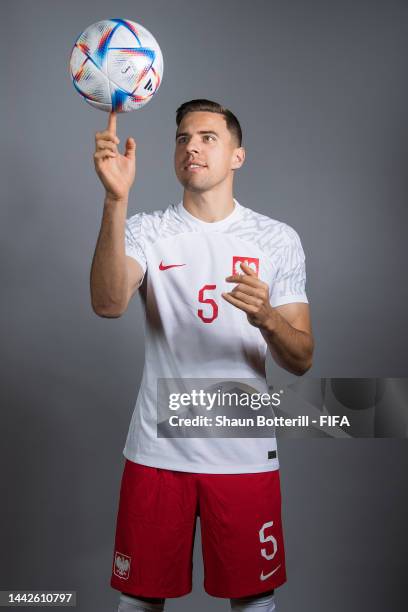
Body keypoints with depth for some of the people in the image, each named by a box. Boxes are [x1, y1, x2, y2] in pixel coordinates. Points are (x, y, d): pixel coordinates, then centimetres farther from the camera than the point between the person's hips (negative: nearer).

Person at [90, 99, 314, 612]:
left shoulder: (279, 239, 3)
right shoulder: (145, 231, 1)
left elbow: (301, 361, 1)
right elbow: (108, 304, -21)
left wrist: (266, 318, -21)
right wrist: (116, 200, -33)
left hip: (245, 452, 1)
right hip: (157, 449, 0)